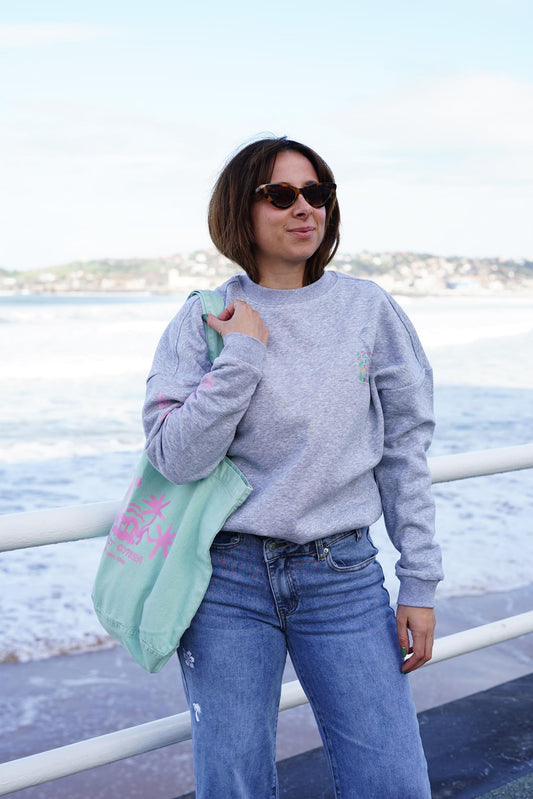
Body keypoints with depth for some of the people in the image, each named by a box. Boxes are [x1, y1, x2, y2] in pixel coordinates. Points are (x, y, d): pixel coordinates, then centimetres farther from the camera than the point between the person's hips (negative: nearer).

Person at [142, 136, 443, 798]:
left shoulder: (368, 309, 2)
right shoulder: (205, 320, -1)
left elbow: (403, 452, 5)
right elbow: (176, 458, -11)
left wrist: (419, 583, 3)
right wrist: (244, 352, -14)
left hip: (344, 577, 1)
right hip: (228, 576, 0)